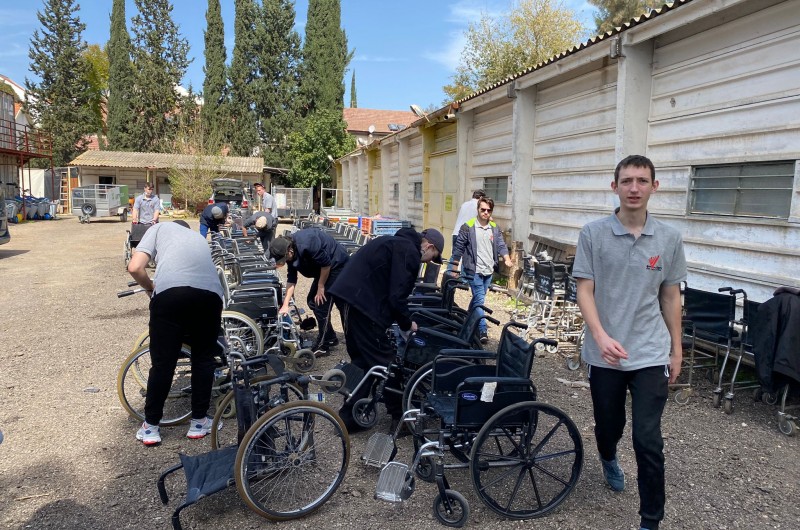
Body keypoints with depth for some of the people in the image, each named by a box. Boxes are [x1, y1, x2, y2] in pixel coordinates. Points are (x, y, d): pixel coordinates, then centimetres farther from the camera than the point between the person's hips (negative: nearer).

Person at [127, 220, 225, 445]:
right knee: (203, 359, 20)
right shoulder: (198, 237, 38)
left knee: (162, 363, 11)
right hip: (210, 293, 3)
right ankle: (199, 422, 29)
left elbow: (135, 268, 12)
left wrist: (151, 288, 29)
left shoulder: (160, 228, 27)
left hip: (169, 292, -3)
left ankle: (151, 427, 24)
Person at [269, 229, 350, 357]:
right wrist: (285, 305, -1)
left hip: (337, 265, -9)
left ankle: (323, 346, 5)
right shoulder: (289, 248, -4)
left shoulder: (306, 244, -33)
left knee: (321, 305, -8)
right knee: (312, 301, 11)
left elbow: (326, 264, -24)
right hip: (324, 268, 9)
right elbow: (291, 280, 1)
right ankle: (330, 338, 25)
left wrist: (321, 287, -12)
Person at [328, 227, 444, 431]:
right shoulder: (409, 252, -9)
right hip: (361, 302, -10)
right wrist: (407, 324, 2)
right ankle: (401, 416, 16)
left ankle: (349, 416, 24)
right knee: (384, 361, 2)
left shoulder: (397, 242, 22)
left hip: (347, 294, 10)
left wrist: (402, 319, 24)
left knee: (362, 359, 19)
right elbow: (397, 296, -15)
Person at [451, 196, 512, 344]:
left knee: (478, 298, 16)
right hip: (474, 271, -5)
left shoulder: (495, 228, 9)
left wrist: (507, 259, -14)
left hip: (489, 271, 5)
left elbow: (501, 245, 7)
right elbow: (458, 248, -3)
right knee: (479, 299, -11)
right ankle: (482, 331, -10)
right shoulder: (467, 227, -6)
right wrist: (454, 269, -3)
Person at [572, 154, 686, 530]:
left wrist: (676, 349, 10)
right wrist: (600, 336, -23)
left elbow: (670, 296, 8)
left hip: (651, 355, 0)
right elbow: (584, 290, -9)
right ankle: (608, 460, 53)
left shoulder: (669, 238, 0)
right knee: (608, 426, 18)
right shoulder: (593, 234, -7)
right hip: (605, 353, 0)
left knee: (648, 440, -2)